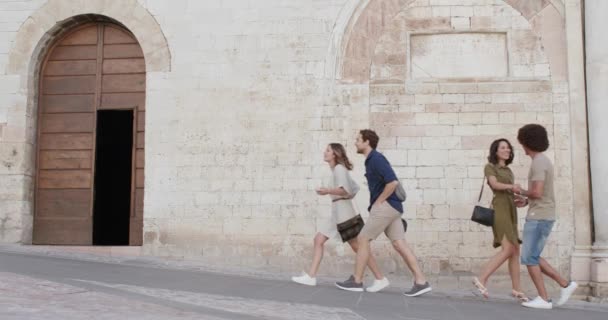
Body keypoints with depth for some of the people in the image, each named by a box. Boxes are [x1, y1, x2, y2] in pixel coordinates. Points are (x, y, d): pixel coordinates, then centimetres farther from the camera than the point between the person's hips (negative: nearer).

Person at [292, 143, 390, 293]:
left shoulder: (339, 168, -9)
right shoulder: (338, 170, 19)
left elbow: (346, 190, -23)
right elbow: (355, 187, 26)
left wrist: (328, 191, -32)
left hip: (344, 211, -10)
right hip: (337, 213, 10)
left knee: (357, 246, -8)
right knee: (318, 240, 4)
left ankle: (380, 279, -3)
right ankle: (310, 276, 2)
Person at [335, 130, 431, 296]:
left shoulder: (376, 159, -13)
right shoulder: (371, 160, 19)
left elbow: (393, 182, -23)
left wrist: (378, 202, -14)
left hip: (385, 206, -10)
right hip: (390, 208, 10)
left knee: (363, 239, -2)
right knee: (399, 245, 3)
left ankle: (356, 281, 5)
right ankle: (421, 282, 0)